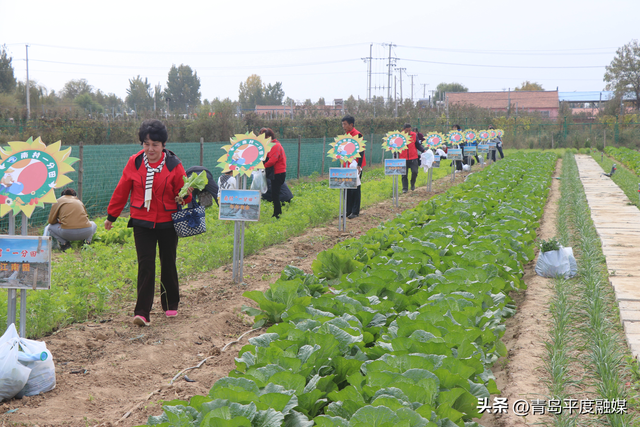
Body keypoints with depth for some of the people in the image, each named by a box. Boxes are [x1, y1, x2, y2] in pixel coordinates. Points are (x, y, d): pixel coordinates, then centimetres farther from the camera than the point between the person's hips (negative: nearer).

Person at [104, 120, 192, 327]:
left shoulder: (173, 165, -4)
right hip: (142, 222, 0)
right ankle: (142, 312, -7)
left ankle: (171, 304, 31)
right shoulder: (134, 162, -1)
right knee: (145, 265, -8)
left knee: (168, 264, 11)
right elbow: (122, 191, 9)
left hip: (167, 222, 0)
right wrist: (111, 216, 17)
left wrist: (184, 196, -21)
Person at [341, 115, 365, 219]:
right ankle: (348, 210, 14)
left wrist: (358, 165, -21)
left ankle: (355, 212, 3)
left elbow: (361, 151, -15)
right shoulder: (346, 135, 13)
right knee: (347, 189, 8)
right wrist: (343, 163, 17)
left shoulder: (357, 135, -12)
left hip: (355, 167, -8)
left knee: (355, 188, -3)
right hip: (347, 166, 8)